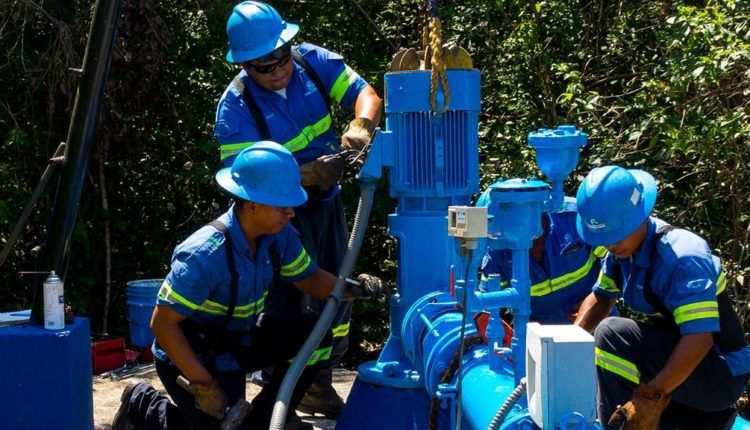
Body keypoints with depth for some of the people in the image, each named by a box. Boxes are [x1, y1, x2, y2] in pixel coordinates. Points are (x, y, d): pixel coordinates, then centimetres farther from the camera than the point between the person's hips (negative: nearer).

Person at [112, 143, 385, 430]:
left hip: (239, 338, 7)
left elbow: (309, 278, 7)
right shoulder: (205, 254, -32)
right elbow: (162, 323, -28)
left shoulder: (279, 235, -10)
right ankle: (143, 405, 9)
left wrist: (352, 288, -15)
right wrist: (203, 385, -28)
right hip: (189, 353, -7)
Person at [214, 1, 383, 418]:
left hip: (326, 201, 6)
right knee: (290, 304, -4)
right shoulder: (235, 108, -23)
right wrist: (309, 173, -39)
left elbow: (366, 95, -14)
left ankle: (318, 386, 31)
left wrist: (359, 126, -37)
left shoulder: (313, 61, -10)